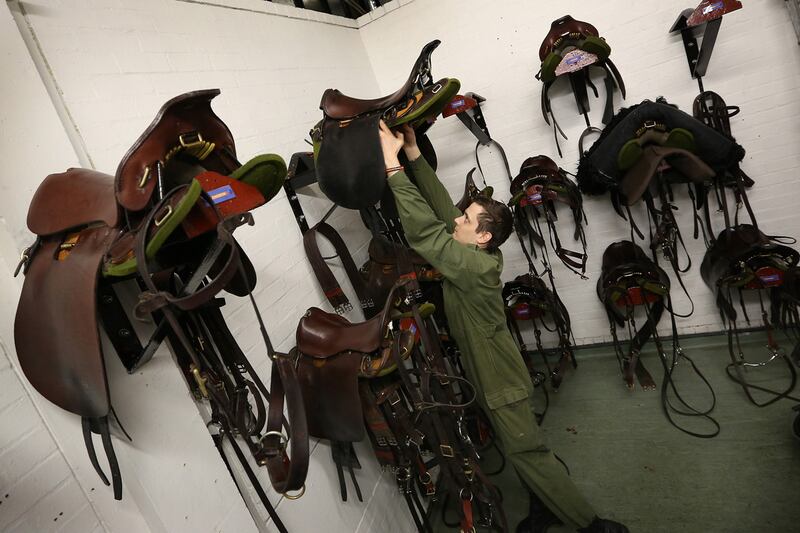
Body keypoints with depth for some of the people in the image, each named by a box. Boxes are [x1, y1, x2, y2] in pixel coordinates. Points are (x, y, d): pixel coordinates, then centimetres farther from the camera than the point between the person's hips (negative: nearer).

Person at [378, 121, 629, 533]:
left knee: (526, 452, 4)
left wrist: (392, 165, -32)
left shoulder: (476, 266, -29)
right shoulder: (479, 254, -5)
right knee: (521, 449, 22)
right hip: (489, 373, 9)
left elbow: (423, 231, -35)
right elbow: (440, 207, -4)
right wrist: (413, 154, -8)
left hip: (501, 378, -9)